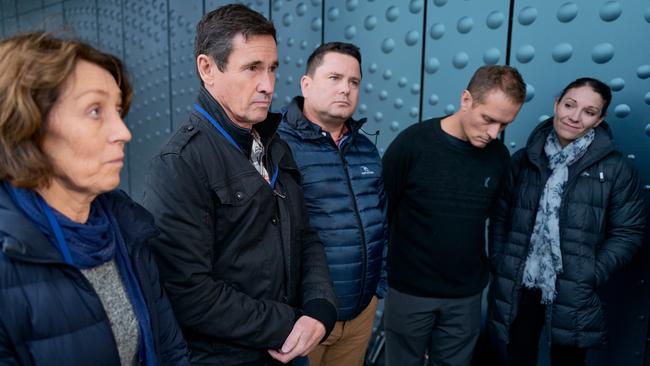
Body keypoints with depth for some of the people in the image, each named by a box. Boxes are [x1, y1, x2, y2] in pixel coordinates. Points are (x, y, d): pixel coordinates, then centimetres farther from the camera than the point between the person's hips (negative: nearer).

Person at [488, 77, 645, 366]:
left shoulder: (616, 169, -5)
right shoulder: (524, 159, 0)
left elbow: (628, 231, -4)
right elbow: (500, 216, 4)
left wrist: (592, 276, -13)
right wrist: (498, 264, -4)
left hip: (573, 294, -1)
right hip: (517, 287, 2)